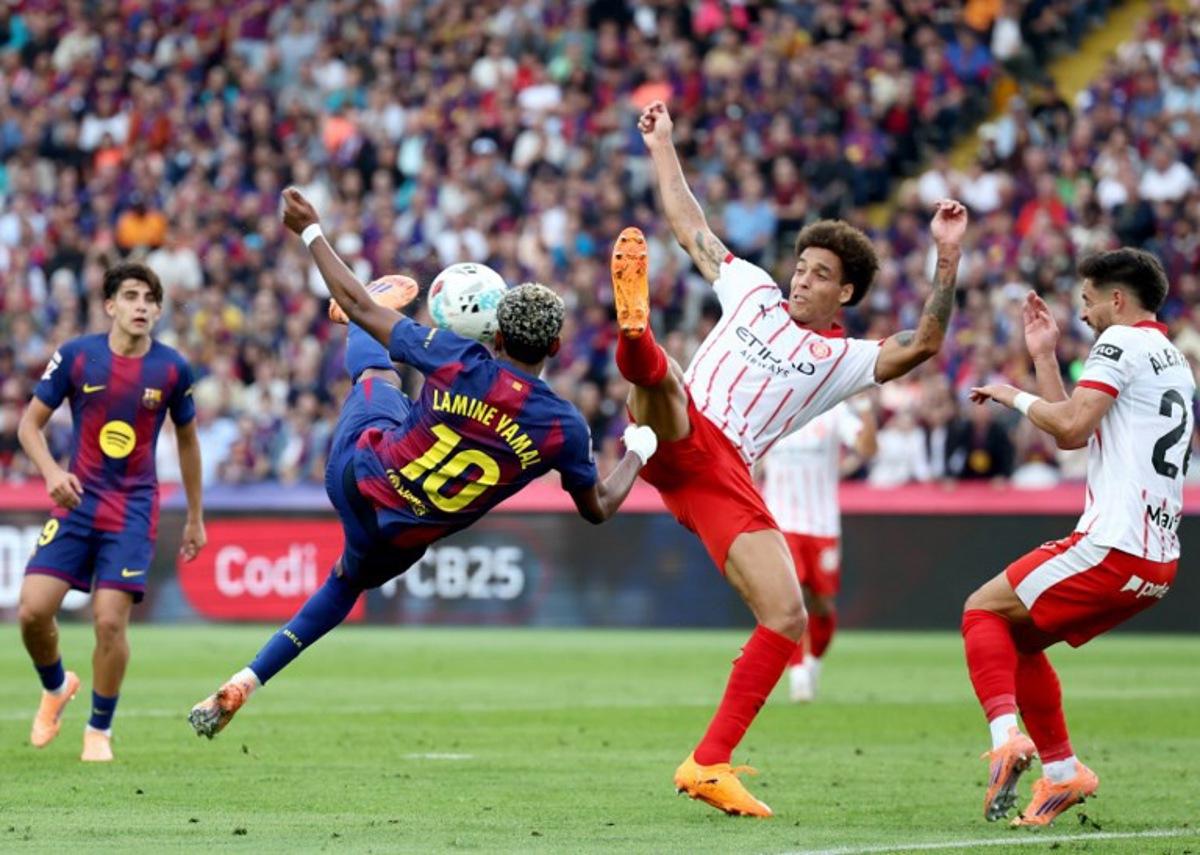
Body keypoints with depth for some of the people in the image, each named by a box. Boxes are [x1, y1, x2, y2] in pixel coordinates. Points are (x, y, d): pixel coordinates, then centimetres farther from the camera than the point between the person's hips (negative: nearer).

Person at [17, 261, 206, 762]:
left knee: (110, 619, -13)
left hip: (133, 510, -1)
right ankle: (56, 687, 23)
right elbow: (30, 423, 3)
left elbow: (187, 440, 13)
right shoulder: (76, 356, -4)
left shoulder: (172, 370, -2)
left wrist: (195, 518, 17)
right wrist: (51, 471, -17)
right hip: (77, 500, 1)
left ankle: (99, 730, 8)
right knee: (33, 609, -10)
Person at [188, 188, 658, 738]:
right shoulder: (563, 429, -20)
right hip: (399, 539, 1)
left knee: (378, 370, 26)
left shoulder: (460, 362, -22)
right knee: (346, 584, 32)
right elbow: (598, 507, -1)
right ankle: (246, 681, 27)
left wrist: (311, 233, 0)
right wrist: (640, 448, 16)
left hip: (354, 469, -1)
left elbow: (359, 307, -12)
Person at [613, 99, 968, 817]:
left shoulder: (847, 360, 15)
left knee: (789, 617, -12)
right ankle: (635, 329, -75)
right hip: (676, 437, -1)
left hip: (728, 477, 1)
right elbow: (692, 226, 29)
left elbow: (923, 345, -2)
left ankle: (710, 765, -6)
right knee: (660, 372, -34)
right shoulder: (753, 291, 21)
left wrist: (948, 258, -12)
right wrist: (663, 147, 30)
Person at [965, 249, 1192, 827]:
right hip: (1159, 561, 9)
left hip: (1111, 547, -9)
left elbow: (1070, 423, -17)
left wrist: (1016, 397, 0)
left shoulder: (1123, 342, -5)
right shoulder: (1176, 363, 23)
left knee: (984, 611, 0)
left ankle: (1006, 736, -20)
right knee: (1017, 637, 20)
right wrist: (1043, 356, 26)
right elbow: (1073, 434, 27)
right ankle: (1062, 772, 15)